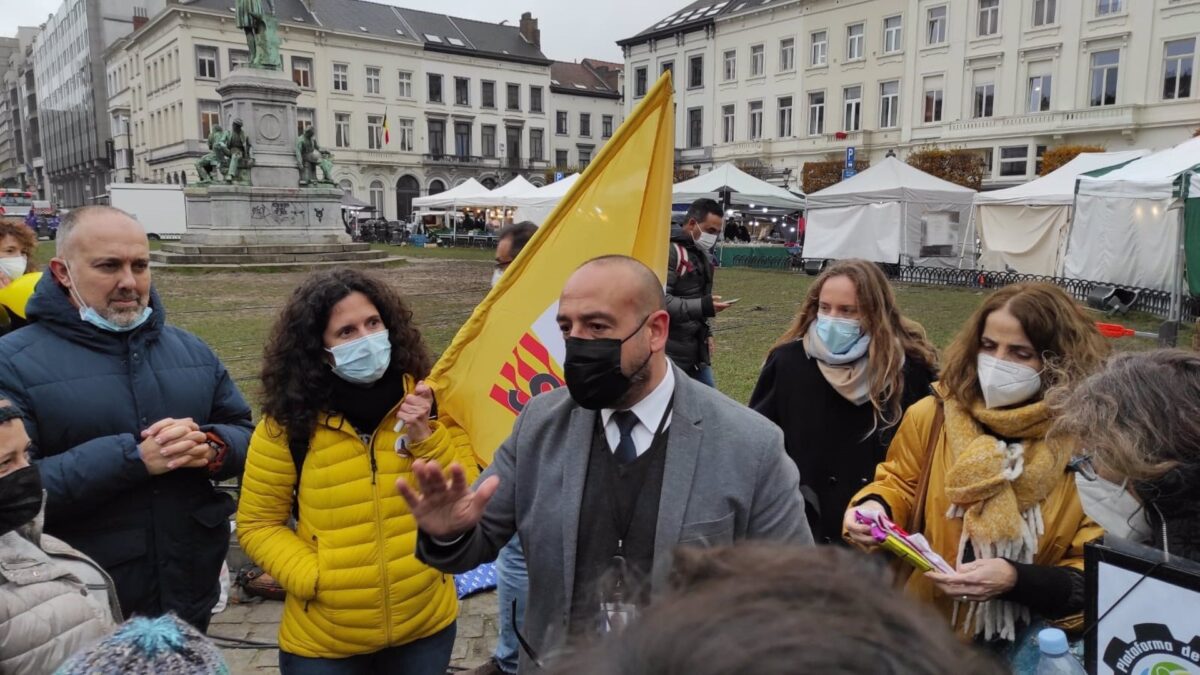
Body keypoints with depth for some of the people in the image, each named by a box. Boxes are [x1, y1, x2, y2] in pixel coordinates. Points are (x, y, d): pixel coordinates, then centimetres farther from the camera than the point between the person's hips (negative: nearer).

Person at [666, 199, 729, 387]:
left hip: (696, 350, 9)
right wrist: (703, 306, -29)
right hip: (670, 354, -9)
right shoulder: (669, 251, -15)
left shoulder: (702, 255, 16)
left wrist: (706, 333, 15)